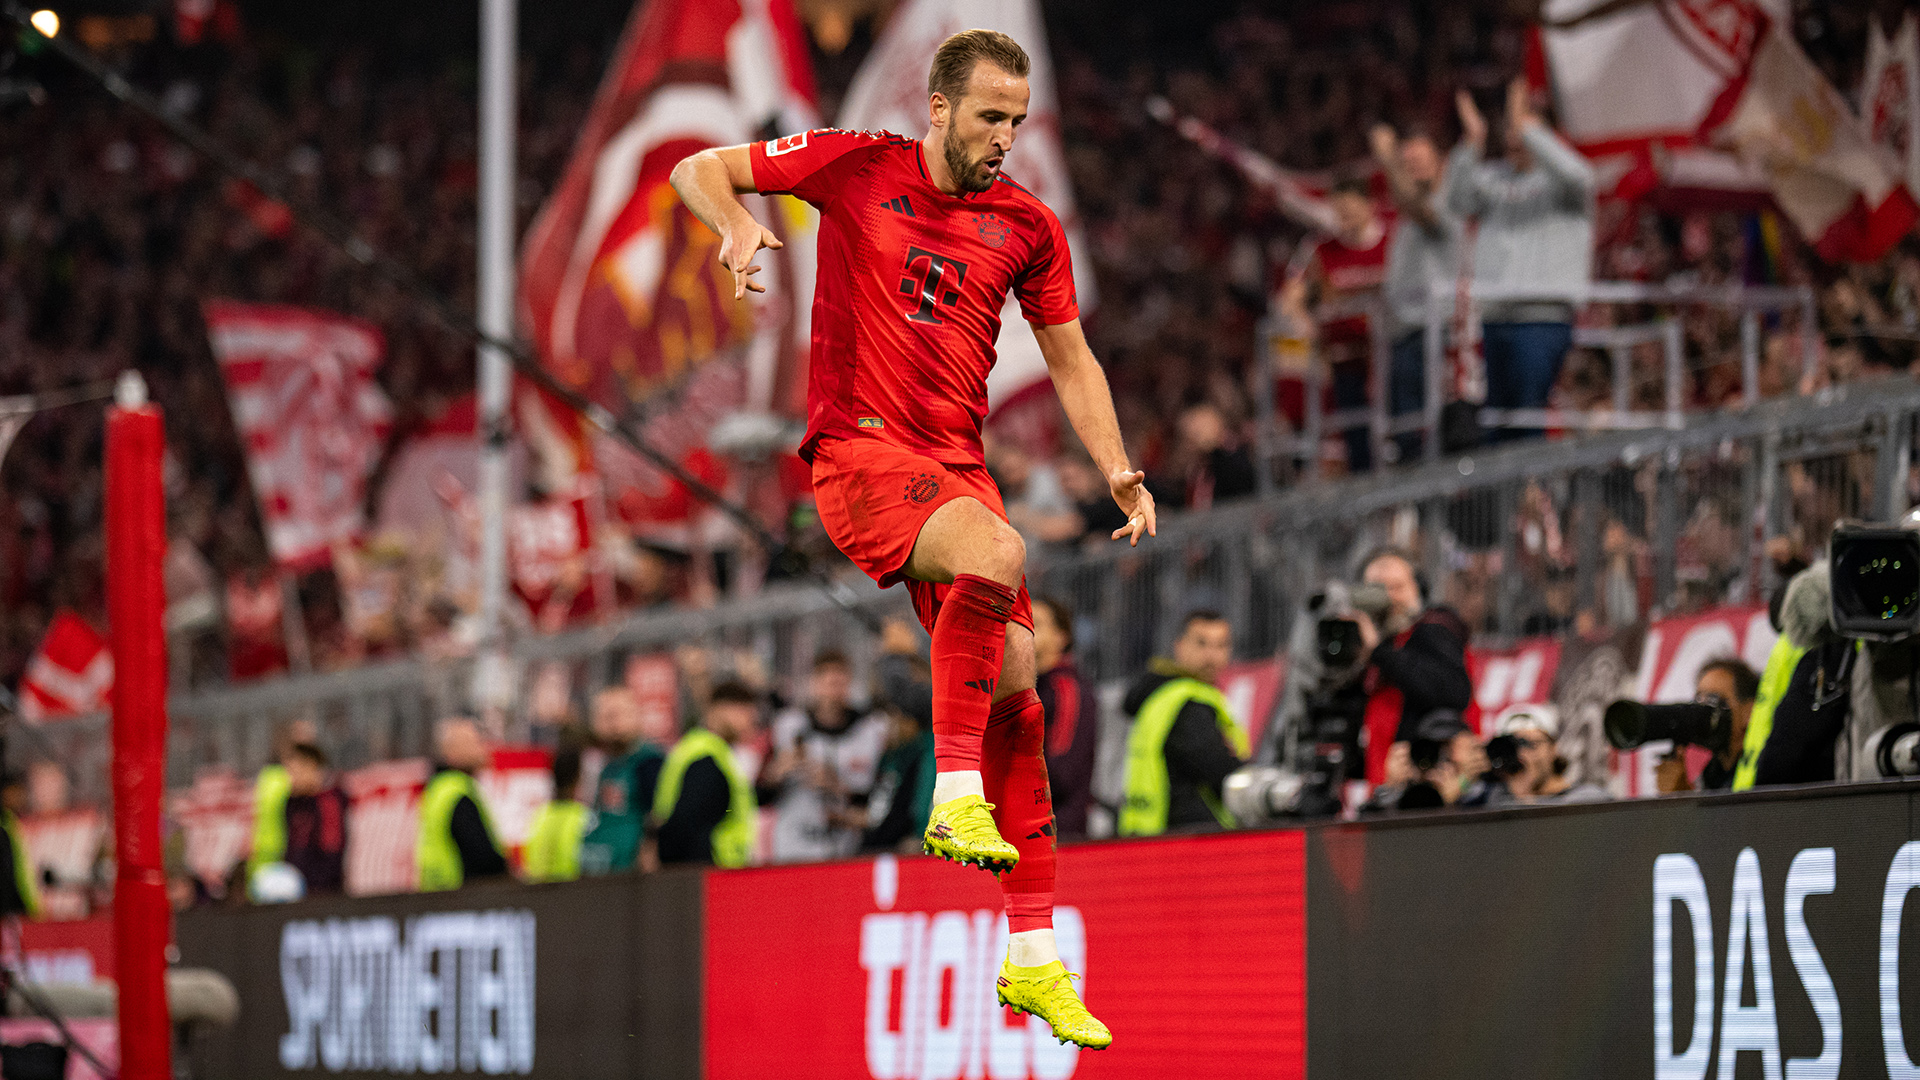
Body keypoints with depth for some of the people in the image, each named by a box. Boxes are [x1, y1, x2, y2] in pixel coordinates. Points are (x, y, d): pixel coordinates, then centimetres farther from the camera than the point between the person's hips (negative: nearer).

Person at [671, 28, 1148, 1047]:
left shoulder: (1028, 227, 8)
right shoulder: (857, 167, -2)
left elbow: (1070, 360, 19)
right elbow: (697, 171, 2)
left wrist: (1121, 474, 7)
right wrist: (735, 223, -20)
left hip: (958, 463, 5)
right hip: (857, 452, -5)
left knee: (1015, 686, -2)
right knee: (995, 550, -34)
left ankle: (1032, 959, 3)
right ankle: (956, 797, -30)